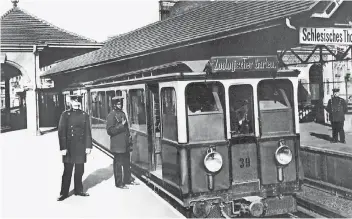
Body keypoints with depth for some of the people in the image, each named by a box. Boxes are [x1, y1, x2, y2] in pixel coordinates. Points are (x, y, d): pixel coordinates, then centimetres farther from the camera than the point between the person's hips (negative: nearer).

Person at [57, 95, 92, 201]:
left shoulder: (84, 115, 7)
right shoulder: (65, 114, -1)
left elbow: (88, 132, 7)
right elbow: (61, 132, -4)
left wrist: (88, 146, 1)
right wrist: (63, 148, -10)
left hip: (81, 147, 3)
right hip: (69, 147, -3)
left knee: (80, 170, 11)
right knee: (67, 171, 1)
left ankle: (78, 190, 25)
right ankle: (64, 193, 11)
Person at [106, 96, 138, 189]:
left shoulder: (122, 113, 14)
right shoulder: (111, 115, -11)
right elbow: (110, 131, -16)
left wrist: (129, 138, 16)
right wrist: (121, 126, -20)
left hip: (125, 144, 8)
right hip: (117, 145, -8)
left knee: (127, 163, 16)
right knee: (118, 164, 1)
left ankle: (128, 179, 29)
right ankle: (119, 183, 10)